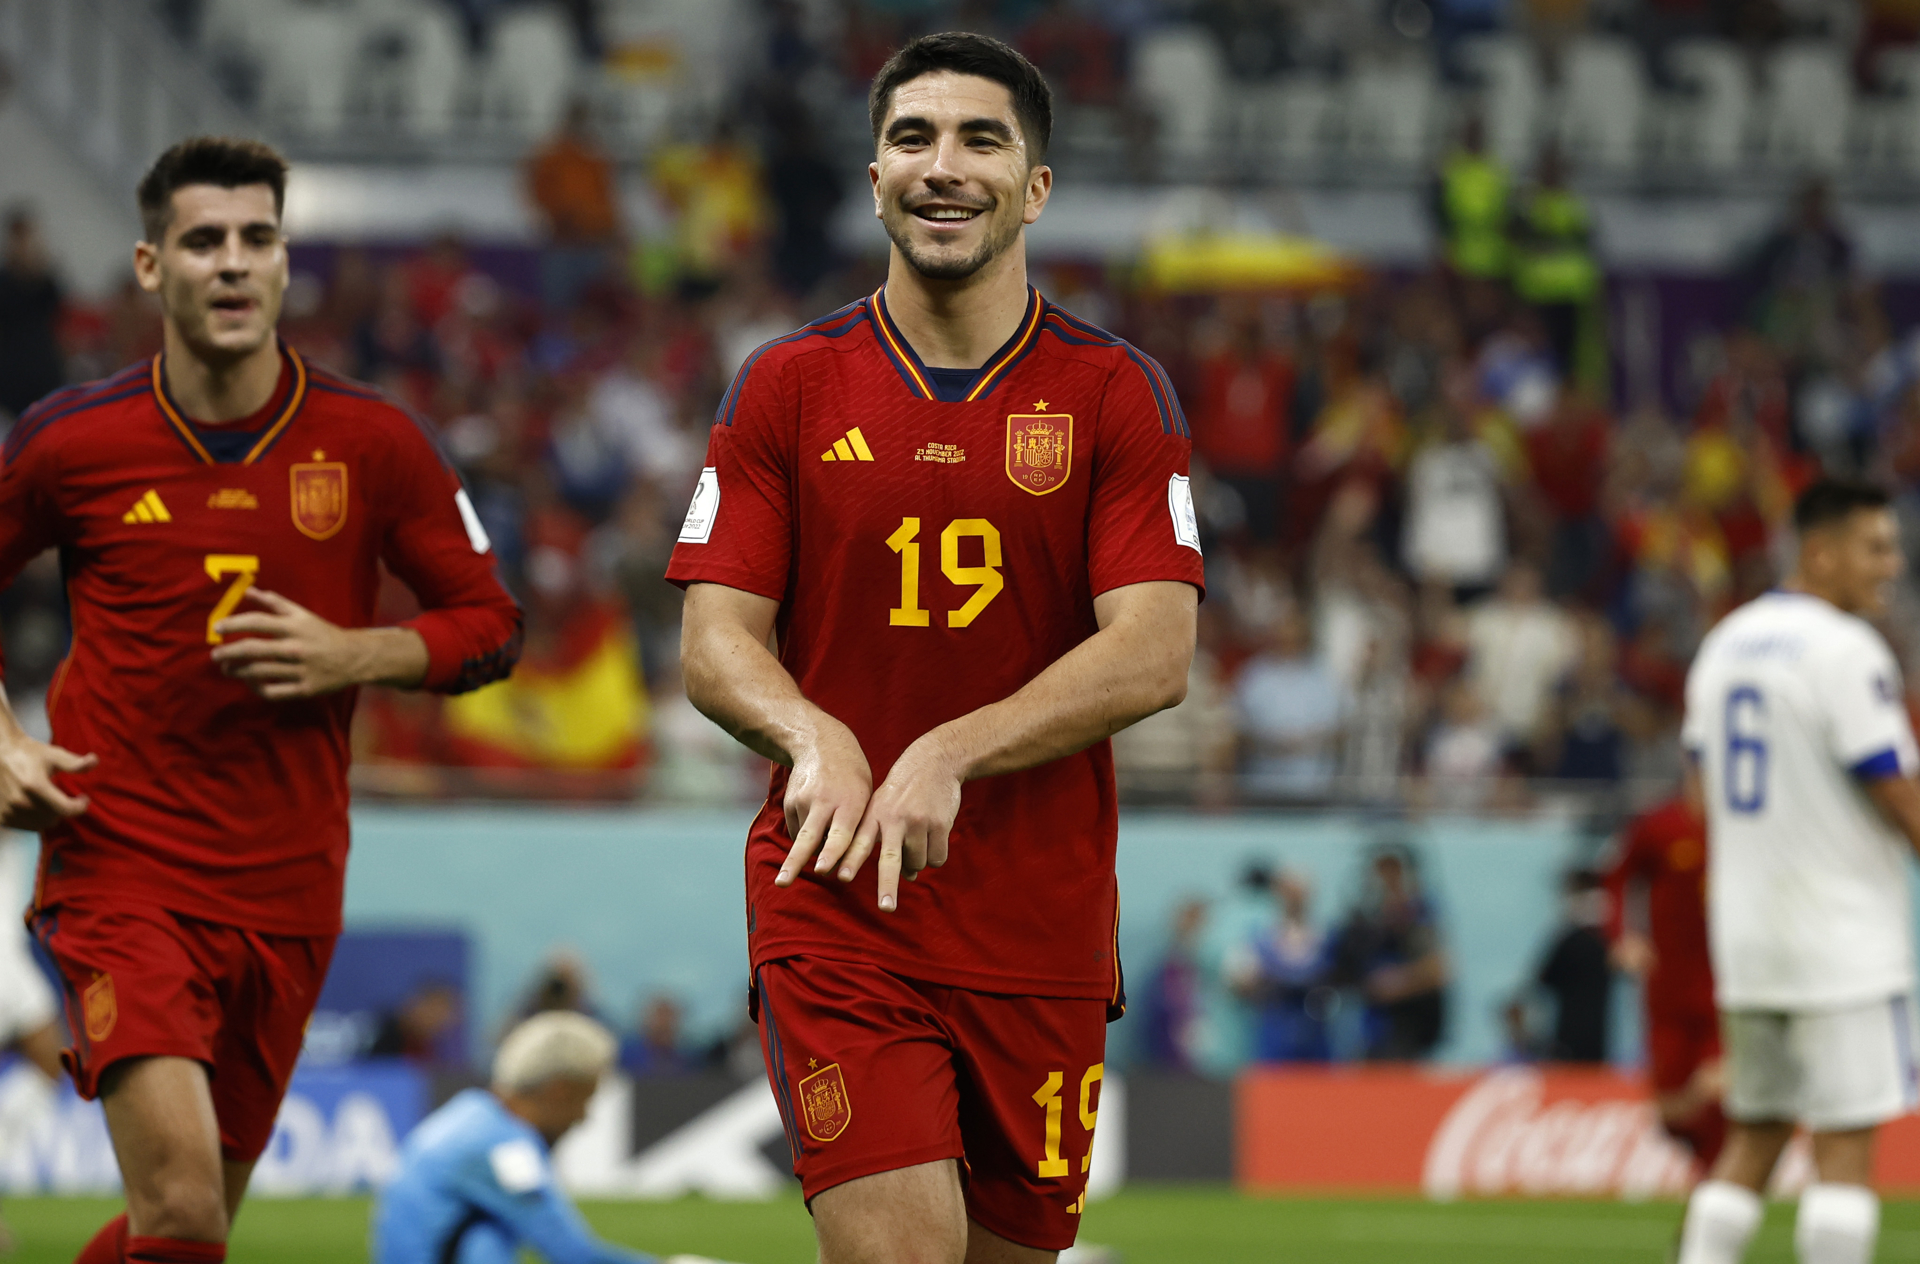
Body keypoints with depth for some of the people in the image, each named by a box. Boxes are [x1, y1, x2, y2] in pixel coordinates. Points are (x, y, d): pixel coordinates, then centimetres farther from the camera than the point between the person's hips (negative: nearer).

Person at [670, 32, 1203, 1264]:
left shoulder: (1117, 394, 2)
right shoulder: (788, 387, 5)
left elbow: (1155, 655, -8)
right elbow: (715, 640, 1)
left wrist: (949, 755, -22)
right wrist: (815, 739, -22)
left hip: (1042, 919, 1)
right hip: (833, 901, -1)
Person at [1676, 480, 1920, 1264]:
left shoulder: (1727, 642, 13)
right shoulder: (1846, 651, -14)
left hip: (1746, 935, 8)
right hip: (1841, 947, -8)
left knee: (1754, 1136, 13)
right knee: (1847, 1141, -5)